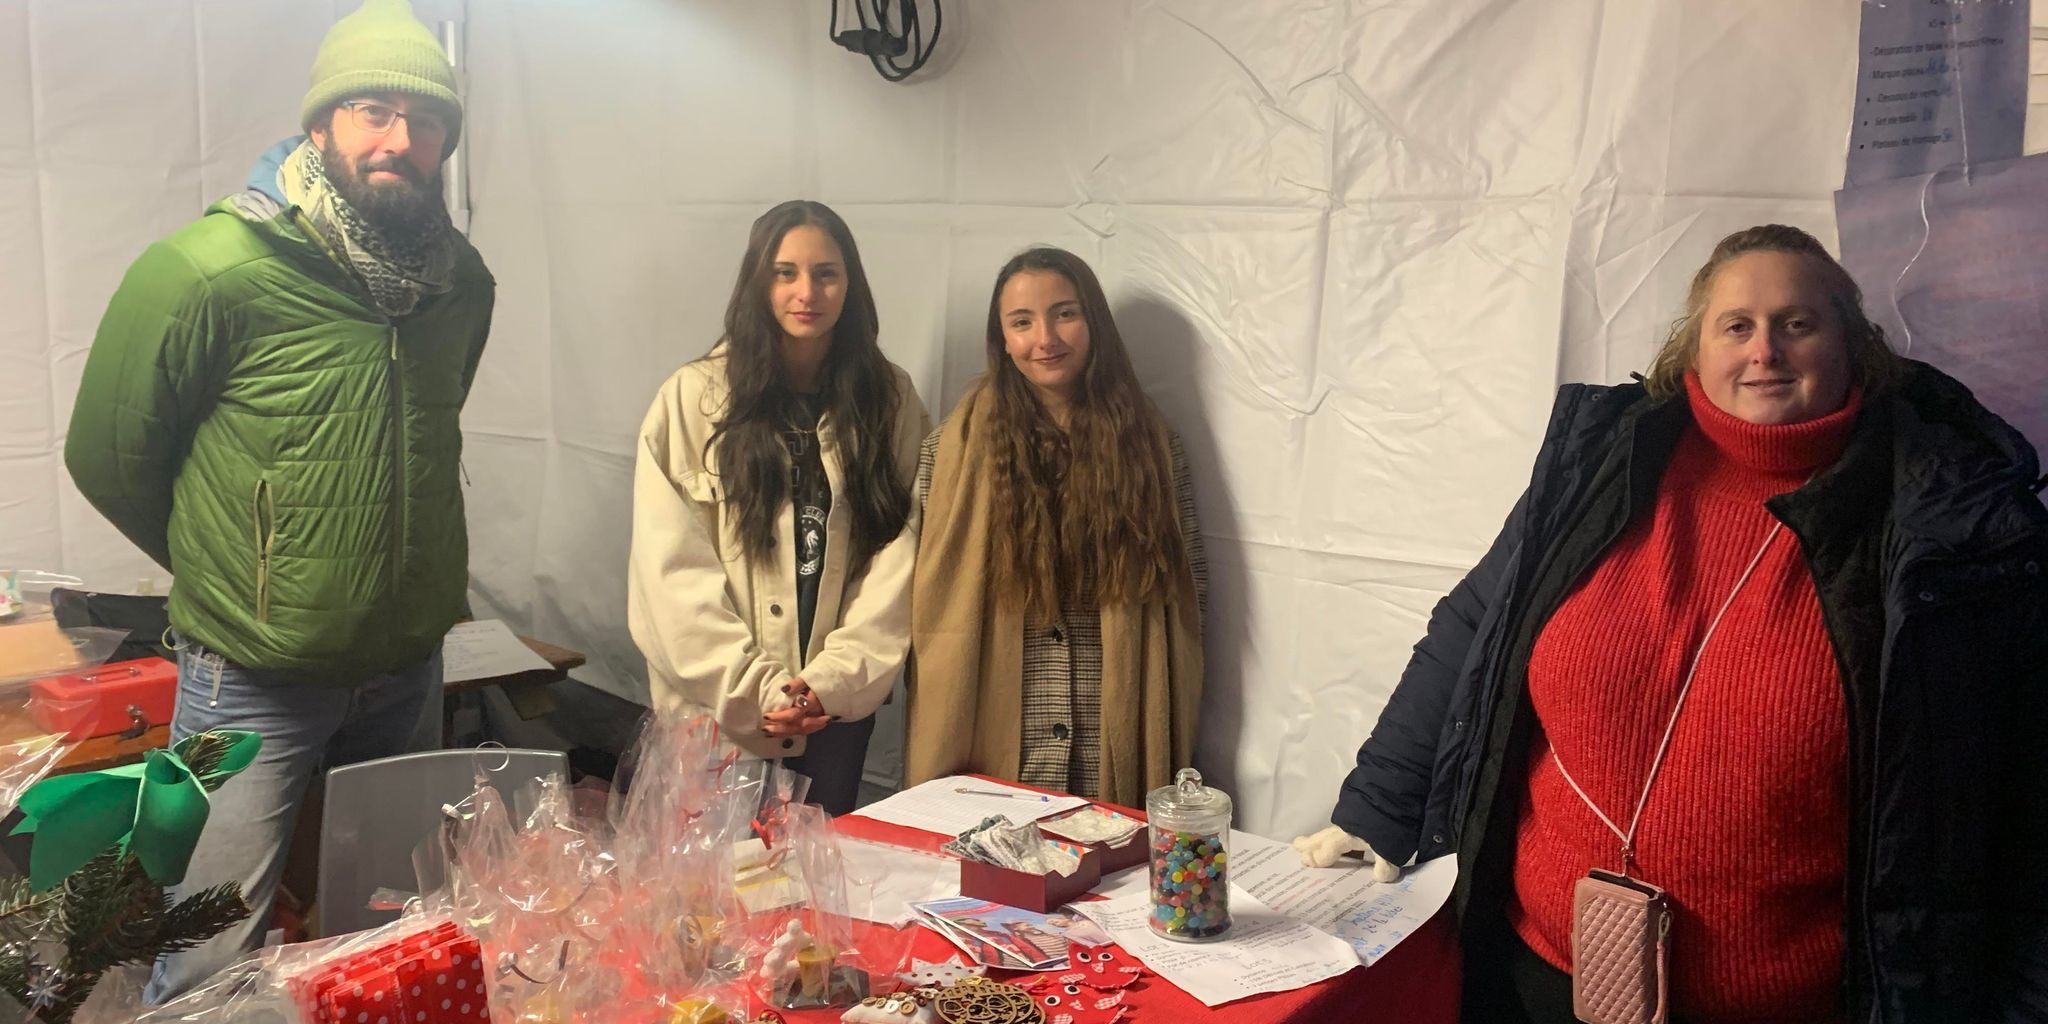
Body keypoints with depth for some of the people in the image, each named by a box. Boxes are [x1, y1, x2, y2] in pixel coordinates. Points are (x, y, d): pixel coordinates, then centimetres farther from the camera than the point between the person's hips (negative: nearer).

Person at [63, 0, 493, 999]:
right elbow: (109, 456, -7)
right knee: (211, 961, 4)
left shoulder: (462, 278, -1)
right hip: (253, 682, -5)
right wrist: (224, 572, 5)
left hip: (408, 671, 5)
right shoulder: (204, 269, -18)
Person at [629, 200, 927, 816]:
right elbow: (673, 568, -8)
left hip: (839, 704, 2)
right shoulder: (693, 397, -5)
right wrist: (757, 689, -14)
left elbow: (898, 559, -3)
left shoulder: (891, 402, 1)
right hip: (717, 704, -2)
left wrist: (833, 680, -13)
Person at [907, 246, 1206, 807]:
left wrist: (1174, 738, 4)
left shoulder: (1151, 445, 2)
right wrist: (941, 753, -4)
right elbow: (932, 606, -1)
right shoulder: (958, 448, -2)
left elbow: (1184, 598, 6)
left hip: (1121, 751, 1)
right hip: (993, 746, -1)